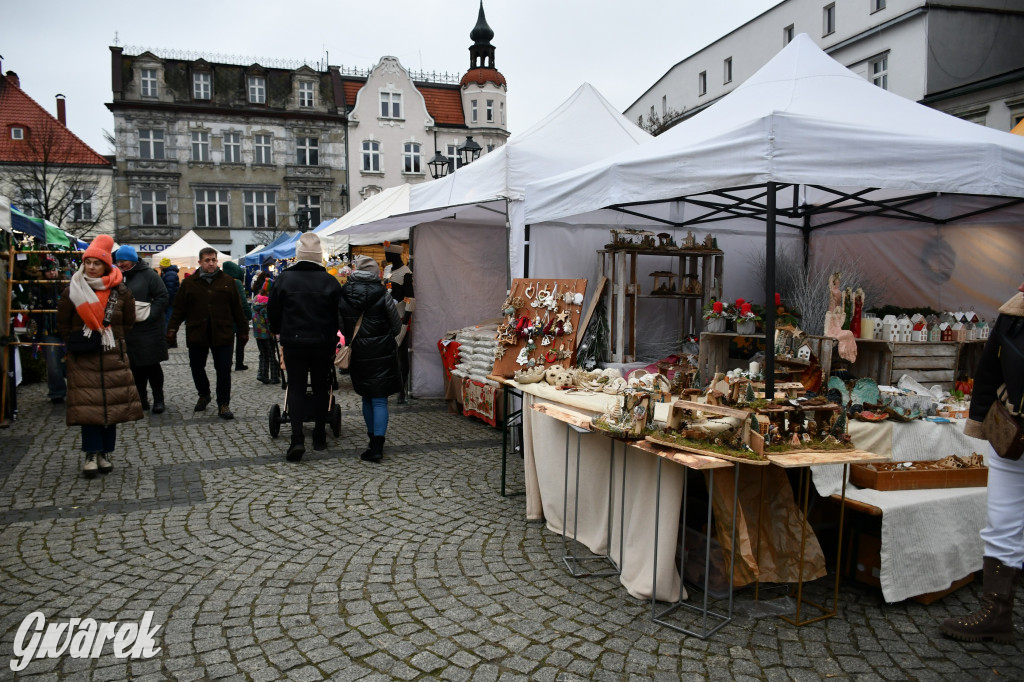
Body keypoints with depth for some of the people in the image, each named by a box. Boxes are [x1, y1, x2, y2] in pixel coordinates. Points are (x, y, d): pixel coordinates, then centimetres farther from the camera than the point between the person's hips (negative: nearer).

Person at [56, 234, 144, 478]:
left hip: (113, 357, 1)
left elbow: (128, 322, 11)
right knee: (88, 404, -3)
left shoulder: (120, 291, 1)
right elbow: (62, 324, 8)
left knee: (112, 403, 4)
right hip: (83, 358, -1)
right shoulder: (72, 291, 0)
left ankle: (105, 453, 15)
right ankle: (91, 455, 4)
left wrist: (112, 338, 7)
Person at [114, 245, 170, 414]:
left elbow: (162, 297, -8)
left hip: (148, 329, -5)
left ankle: (158, 400, 10)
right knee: (136, 366, 10)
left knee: (152, 364, -1)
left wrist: (150, 315, -16)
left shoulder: (148, 274, -6)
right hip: (127, 329, 5)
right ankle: (141, 399, 21)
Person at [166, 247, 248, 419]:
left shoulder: (227, 281, 4)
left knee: (224, 370, -2)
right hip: (197, 333, 2)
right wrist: (172, 328, -2)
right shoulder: (189, 282, 5)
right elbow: (179, 308, 6)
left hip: (222, 333, -1)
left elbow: (237, 308, 6)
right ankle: (204, 395, 37)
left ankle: (223, 404, 8)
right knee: (196, 367, 13)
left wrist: (244, 329, 6)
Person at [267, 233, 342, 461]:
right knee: (321, 388, 12)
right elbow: (340, 314, 0)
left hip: (293, 342, 0)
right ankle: (319, 436, 20)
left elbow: (273, 310, 3)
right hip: (323, 344, 0)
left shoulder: (284, 278, -3)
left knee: (296, 388, 5)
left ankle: (297, 439, -8)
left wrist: (278, 332, 21)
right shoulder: (330, 281, -4)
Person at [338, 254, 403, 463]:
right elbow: (397, 325, 0)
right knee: (379, 399, -1)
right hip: (381, 351, -3)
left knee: (366, 397, 17)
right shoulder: (381, 293, -10)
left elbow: (341, 324, 6)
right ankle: (377, 446, -7)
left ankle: (373, 439, 26)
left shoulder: (343, 294, -2)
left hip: (358, 352, 3)